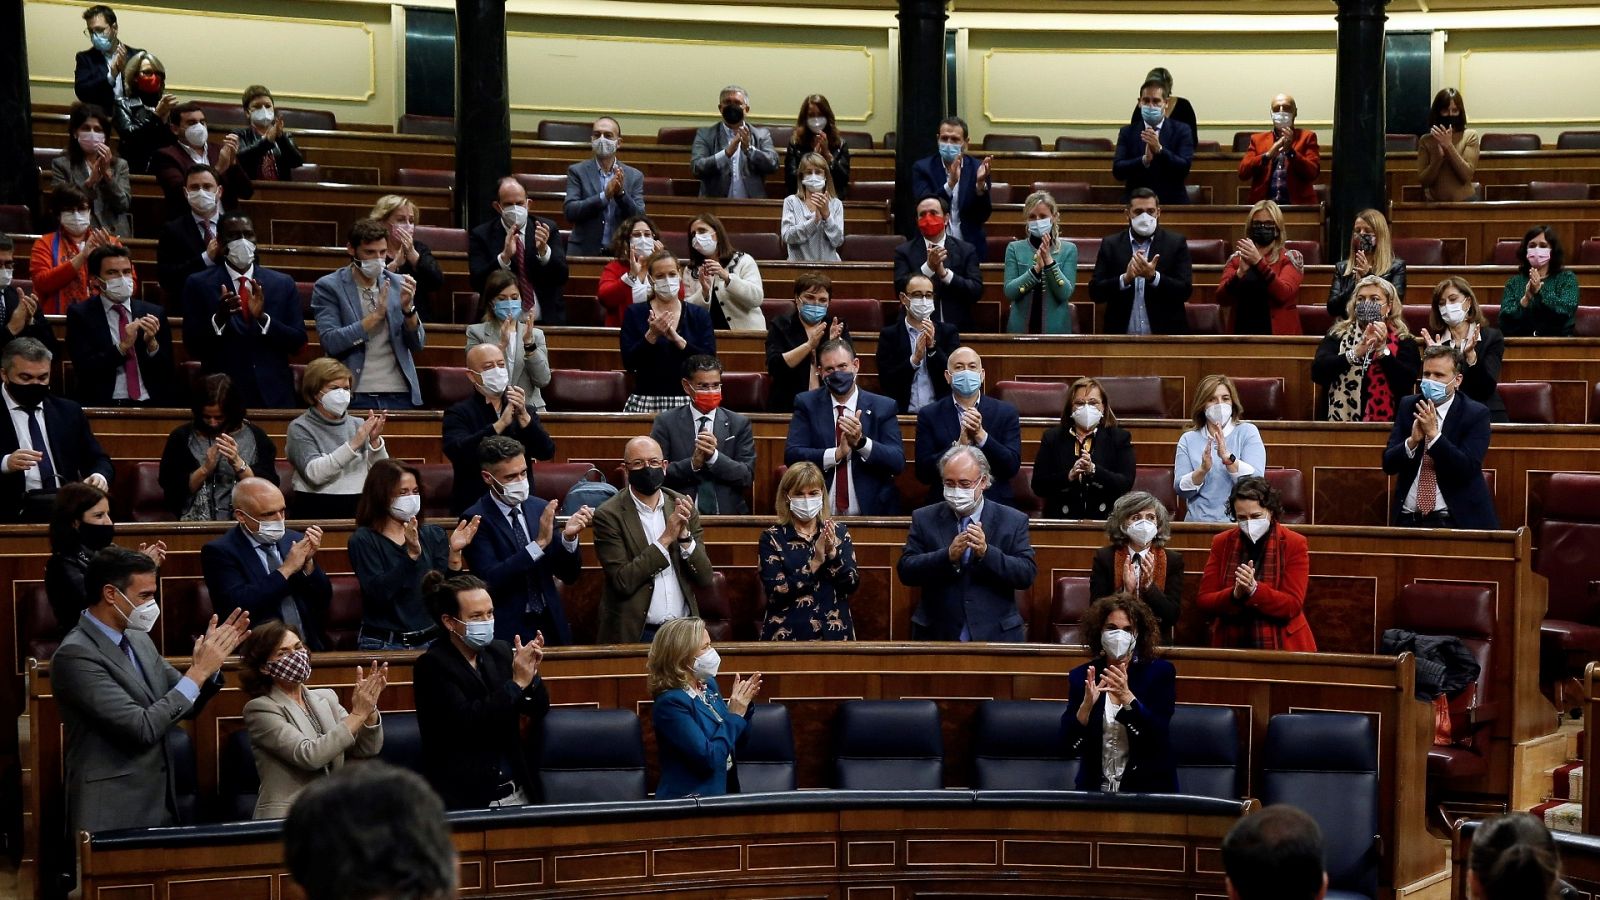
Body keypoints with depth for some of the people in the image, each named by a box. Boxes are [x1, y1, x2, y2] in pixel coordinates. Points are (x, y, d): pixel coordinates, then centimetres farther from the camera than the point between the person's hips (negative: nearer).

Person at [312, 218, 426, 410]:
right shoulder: (328, 287, -1)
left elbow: (418, 344, 7)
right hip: (355, 396, -3)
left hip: (400, 394, 3)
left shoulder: (397, 284, 9)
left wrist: (408, 308, -11)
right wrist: (376, 315, -17)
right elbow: (330, 342, -13)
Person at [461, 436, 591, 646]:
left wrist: (568, 537, -12)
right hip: (507, 631, -4)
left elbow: (568, 575, 7)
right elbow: (490, 579, -20)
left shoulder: (541, 508, 5)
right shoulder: (476, 519, -8)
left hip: (551, 626, 4)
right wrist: (539, 543, -24)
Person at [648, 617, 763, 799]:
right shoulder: (670, 702, -16)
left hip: (720, 792, 7)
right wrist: (735, 715, -13)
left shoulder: (708, 684, 7)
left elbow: (737, 741, 17)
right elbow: (709, 759, -20)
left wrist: (743, 706, 1)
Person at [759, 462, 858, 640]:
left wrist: (832, 553, -12)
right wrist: (815, 563, -12)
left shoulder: (839, 531, 8)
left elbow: (852, 584, 2)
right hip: (788, 634, -1)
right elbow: (775, 593, -7)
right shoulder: (772, 538, 2)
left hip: (833, 632, 1)